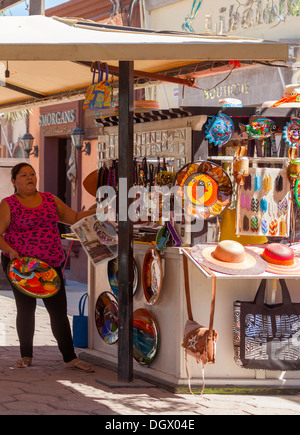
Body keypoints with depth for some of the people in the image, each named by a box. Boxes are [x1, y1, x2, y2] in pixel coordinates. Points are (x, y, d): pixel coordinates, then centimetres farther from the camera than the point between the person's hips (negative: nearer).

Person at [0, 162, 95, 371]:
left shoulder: (50, 199, 12)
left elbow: (74, 218, 15)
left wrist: (96, 211, 3)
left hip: (51, 265, 3)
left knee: (59, 310, 0)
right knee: (26, 309, 5)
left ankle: (70, 358, 4)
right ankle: (26, 356, 20)